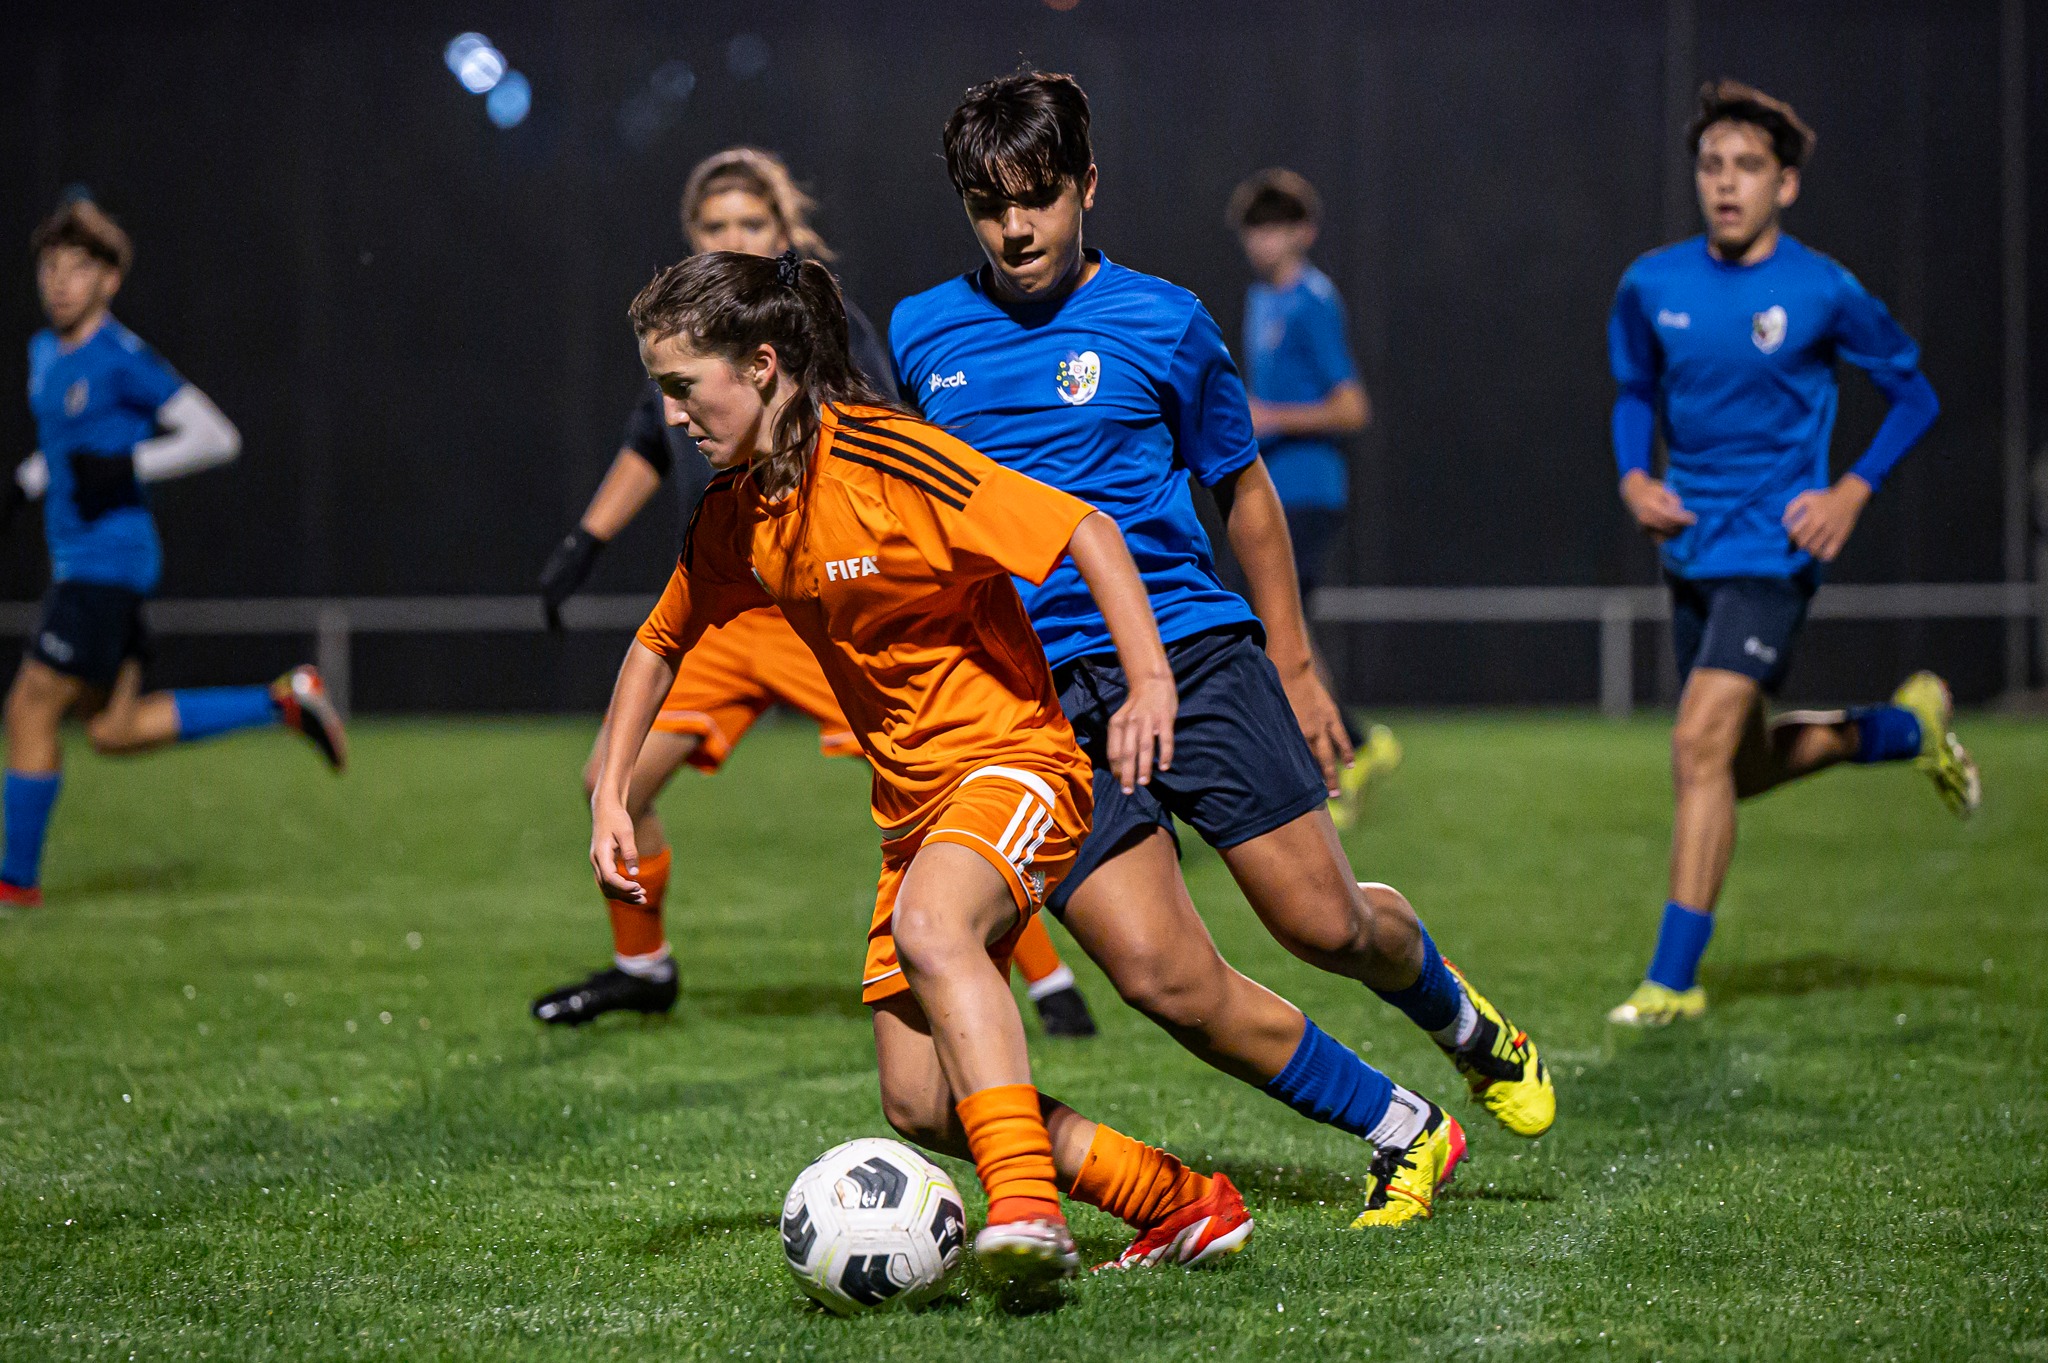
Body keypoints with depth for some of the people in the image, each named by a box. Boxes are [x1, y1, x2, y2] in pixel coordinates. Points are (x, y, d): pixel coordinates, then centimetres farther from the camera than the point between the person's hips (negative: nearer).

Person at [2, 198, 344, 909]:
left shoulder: (122, 359, -13)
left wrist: (125, 468, -22)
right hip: (77, 559, 9)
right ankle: (285, 702, 18)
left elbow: (217, 437, -15)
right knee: (113, 730, 11)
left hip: (107, 561, -9)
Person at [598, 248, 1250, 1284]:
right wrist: (611, 796, 11)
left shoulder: (887, 460, -19)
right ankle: (1183, 1203, 15)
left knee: (929, 924, -39)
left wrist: (1152, 684, -29)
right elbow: (659, 644, 21)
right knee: (921, 1105, 1)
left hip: (1010, 761, -8)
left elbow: (1086, 532, -19)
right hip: (911, 801, 8)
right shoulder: (734, 513, 4)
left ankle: (1027, 1207, -45)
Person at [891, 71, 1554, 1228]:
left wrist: (1295, 666, 12)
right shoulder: (922, 337, 8)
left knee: (1326, 924, -4)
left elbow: (1244, 489, 13)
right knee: (1164, 977, -13)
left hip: (1191, 647, -1)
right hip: (1040, 702, 1)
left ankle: (1463, 1021, 33)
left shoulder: (1161, 321, 3)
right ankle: (1404, 1132, 5)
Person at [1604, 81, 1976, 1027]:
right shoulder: (1651, 287, 1)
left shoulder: (1822, 293, -9)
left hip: (1773, 550, -6)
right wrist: (1633, 479, -1)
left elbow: (1912, 395, 3)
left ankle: (1674, 979, -12)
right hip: (1690, 548, 6)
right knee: (1744, 767, 16)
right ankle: (1911, 725, 43)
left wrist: (1853, 492, -10)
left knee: (1701, 746, -19)